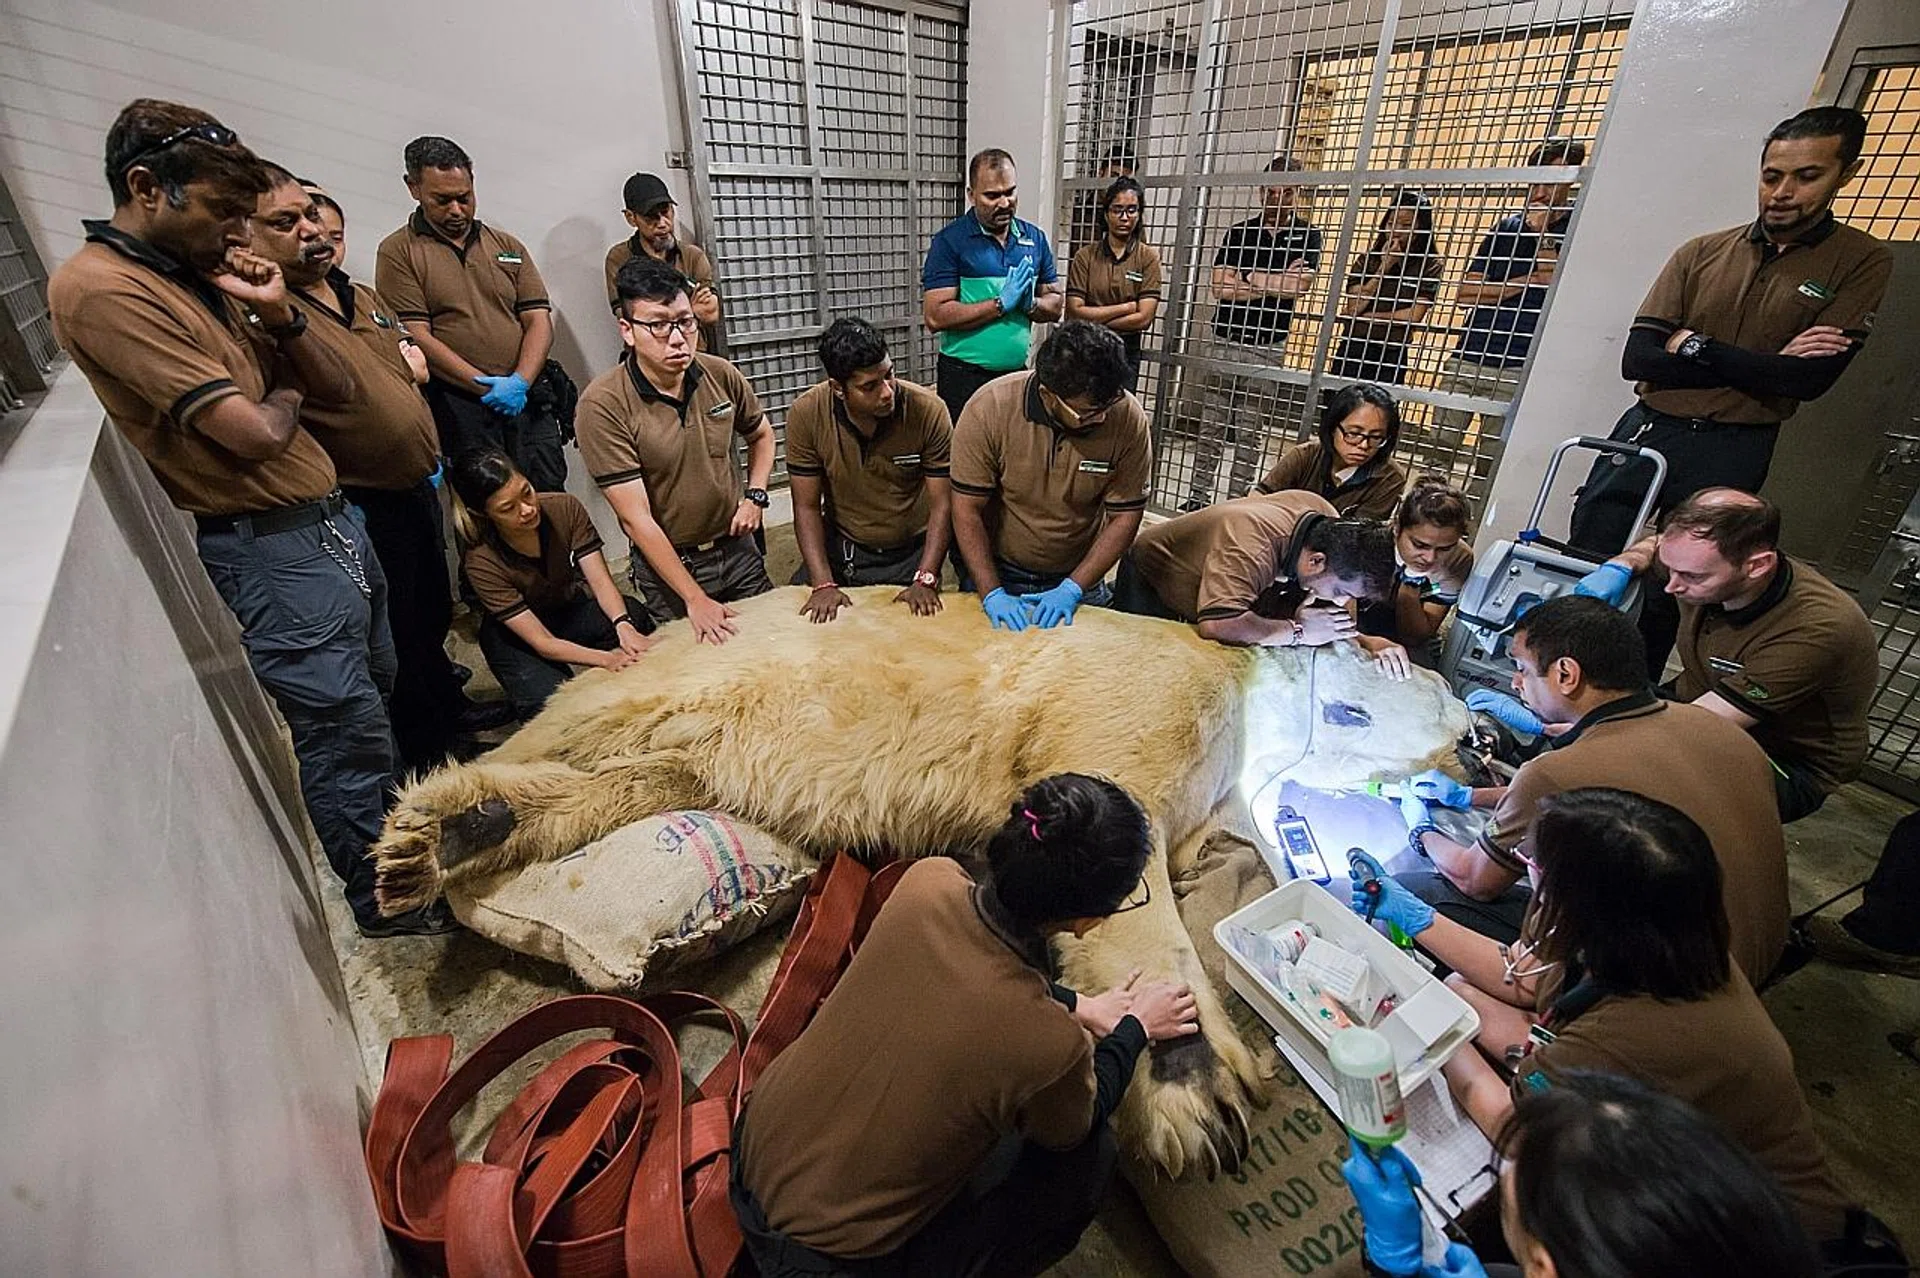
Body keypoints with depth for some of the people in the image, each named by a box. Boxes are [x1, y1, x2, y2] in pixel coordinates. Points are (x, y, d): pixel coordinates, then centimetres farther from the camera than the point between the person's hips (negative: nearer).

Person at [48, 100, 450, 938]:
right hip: (267, 547, -9)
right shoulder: (101, 288, -14)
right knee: (341, 728, 1)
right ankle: (387, 901, 19)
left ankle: (397, 839, 41)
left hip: (327, 520, 9)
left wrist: (279, 314, -4)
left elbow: (339, 390, 12)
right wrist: (283, 395, 2)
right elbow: (254, 434, -19)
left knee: (376, 694, 20)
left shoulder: (204, 273, 13)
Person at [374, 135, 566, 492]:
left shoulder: (508, 246, 17)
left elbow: (539, 321, 7)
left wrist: (520, 382, -10)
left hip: (526, 399, 3)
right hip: (458, 406, -3)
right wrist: (487, 387, -15)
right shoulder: (398, 252, 5)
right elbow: (417, 337, -5)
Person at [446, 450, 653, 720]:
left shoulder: (565, 508, -20)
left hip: (571, 607, 3)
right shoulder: (481, 562, -27)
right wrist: (607, 659, -45)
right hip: (514, 636, -3)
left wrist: (623, 625, -43)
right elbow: (542, 642, -30)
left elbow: (601, 581, -22)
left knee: (632, 612, -31)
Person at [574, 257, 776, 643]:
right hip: (665, 562, -4)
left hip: (738, 548, 4)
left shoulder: (721, 374, -8)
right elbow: (636, 519, -22)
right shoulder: (603, 404, -21)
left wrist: (755, 496, -3)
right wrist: (695, 599, -23)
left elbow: (761, 435, 14)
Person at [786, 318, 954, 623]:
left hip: (912, 554, -1)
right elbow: (807, 507, -10)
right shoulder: (806, 414, -15)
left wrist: (926, 580, -23)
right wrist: (823, 584, -20)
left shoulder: (929, 411, -19)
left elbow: (942, 505, -14)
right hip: (839, 551, 2)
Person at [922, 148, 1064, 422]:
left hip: (1019, 373, 4)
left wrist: (1030, 304, -11)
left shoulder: (1035, 238, 8)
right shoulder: (950, 240, -7)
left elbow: (1056, 304, 11)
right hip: (964, 378, -4)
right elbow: (935, 317, -15)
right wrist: (1001, 304, -17)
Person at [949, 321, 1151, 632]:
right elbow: (967, 510, -18)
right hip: (996, 573, -1)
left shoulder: (1129, 417, -18)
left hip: (1079, 576, 1)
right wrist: (992, 593, -23)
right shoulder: (989, 409, -22)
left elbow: (1125, 516, -12)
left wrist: (1072, 589, -19)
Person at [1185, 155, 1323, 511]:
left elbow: (1300, 286, -11)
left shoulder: (1307, 235, 6)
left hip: (1268, 349, -2)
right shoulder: (1239, 232, 10)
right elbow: (1218, 287, -4)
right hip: (1225, 341, 2)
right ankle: (1197, 498, 9)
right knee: (1210, 427, 3)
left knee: (1250, 434, 3)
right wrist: (1277, 284, -6)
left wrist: (1246, 280, -5)